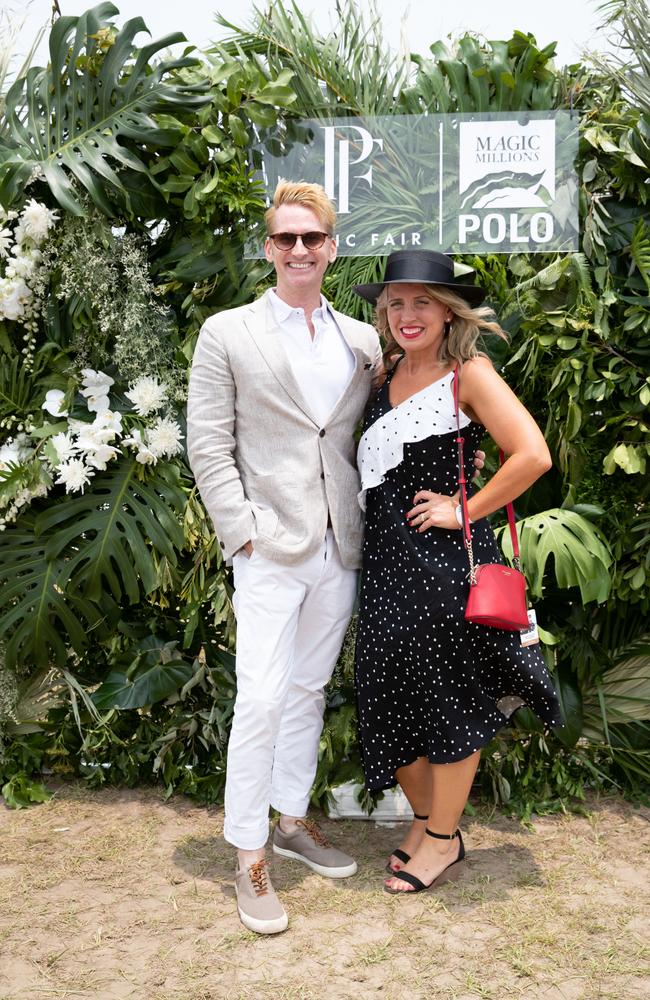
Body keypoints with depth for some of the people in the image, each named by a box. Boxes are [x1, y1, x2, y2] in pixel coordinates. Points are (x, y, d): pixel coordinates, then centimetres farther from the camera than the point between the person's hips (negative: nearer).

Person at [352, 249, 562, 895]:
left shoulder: (468, 373, -9)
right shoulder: (388, 373, 11)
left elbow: (533, 455, -19)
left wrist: (466, 511, -14)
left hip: (445, 558, -7)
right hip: (386, 561, 7)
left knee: (448, 697, 7)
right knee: (391, 697, 13)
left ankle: (443, 839, 25)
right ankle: (425, 818, 34)